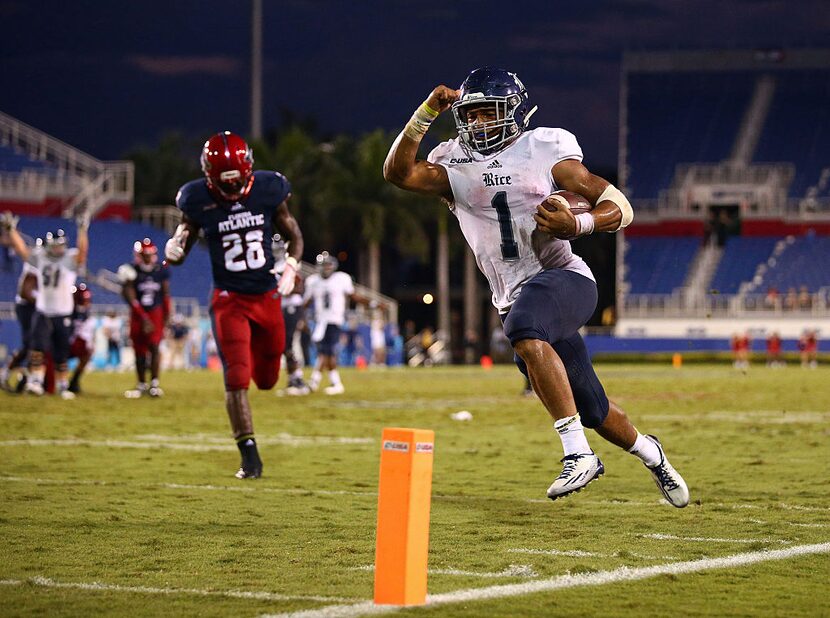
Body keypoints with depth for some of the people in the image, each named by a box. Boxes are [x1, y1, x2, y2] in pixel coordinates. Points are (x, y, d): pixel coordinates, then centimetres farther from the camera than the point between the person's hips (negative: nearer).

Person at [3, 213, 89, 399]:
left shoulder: (71, 259, -7)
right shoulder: (40, 257, 3)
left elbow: (82, 251, -25)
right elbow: (20, 248, -3)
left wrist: (82, 230, -40)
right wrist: (11, 229, -14)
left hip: (62, 314, -2)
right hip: (42, 312, 2)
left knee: (61, 355, 5)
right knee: (38, 347, -15)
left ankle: (63, 386, 17)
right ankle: (35, 381, -17)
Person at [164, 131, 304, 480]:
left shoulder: (268, 190, -7)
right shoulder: (198, 201, -11)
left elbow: (293, 235, 6)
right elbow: (181, 249, -1)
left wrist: (290, 269, -11)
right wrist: (174, 250, -25)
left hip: (267, 296, 3)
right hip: (229, 299, -2)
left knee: (266, 379, 16)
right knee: (236, 378, -15)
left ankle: (250, 346, 53)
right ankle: (250, 457, -7)